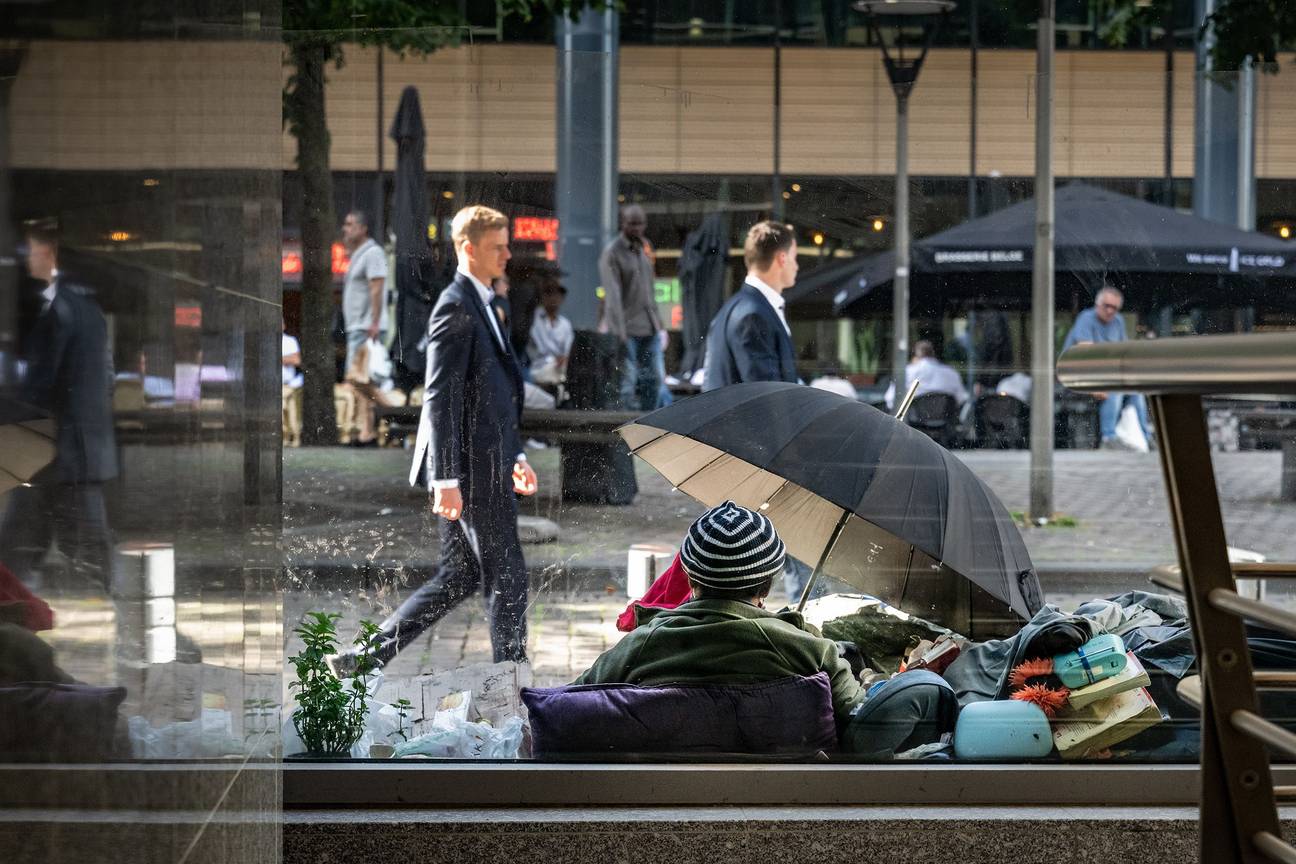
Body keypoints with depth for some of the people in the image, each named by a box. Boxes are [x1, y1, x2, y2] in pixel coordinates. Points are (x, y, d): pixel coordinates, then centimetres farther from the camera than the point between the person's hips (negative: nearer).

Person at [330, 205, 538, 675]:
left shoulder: (480, 305, 18)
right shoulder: (455, 306, -14)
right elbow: (441, 399, -19)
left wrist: (514, 456, 23)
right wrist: (447, 480, -23)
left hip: (484, 462, 10)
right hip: (470, 466, -10)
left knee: (458, 575, 13)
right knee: (506, 574, -1)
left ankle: (364, 656, 14)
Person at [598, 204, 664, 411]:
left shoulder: (643, 250, 14)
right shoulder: (612, 253, -8)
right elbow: (612, 295, -15)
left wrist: (657, 323, 16)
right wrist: (619, 332, -22)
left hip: (649, 328, 7)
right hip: (627, 329, -7)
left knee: (652, 380, 7)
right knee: (628, 381, -7)